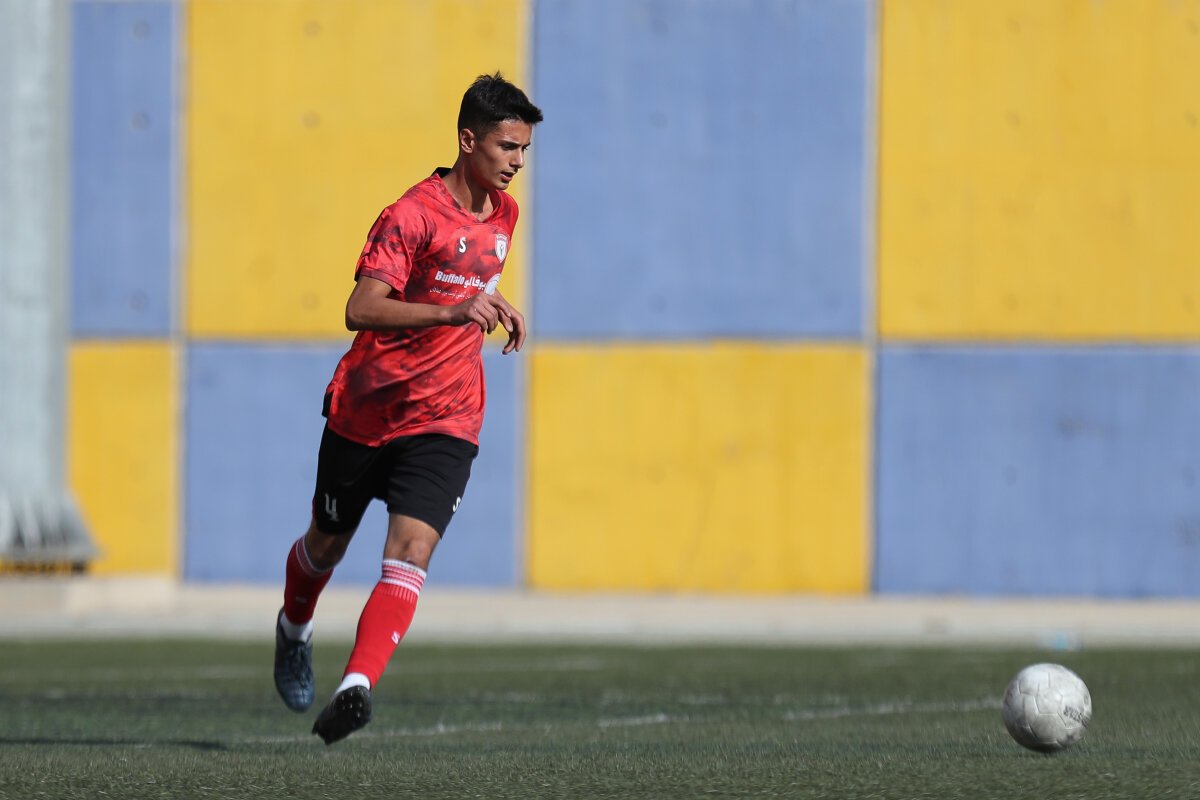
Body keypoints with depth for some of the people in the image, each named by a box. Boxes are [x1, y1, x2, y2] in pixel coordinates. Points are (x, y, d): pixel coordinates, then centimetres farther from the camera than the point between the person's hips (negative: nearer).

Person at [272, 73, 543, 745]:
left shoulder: (504, 213, 6)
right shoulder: (413, 215, -18)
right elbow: (361, 310, -30)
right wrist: (453, 312, -39)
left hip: (444, 422, 3)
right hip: (367, 409, -3)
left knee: (410, 553, -19)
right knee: (327, 543, 17)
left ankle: (357, 687, -30)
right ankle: (295, 629, 49)